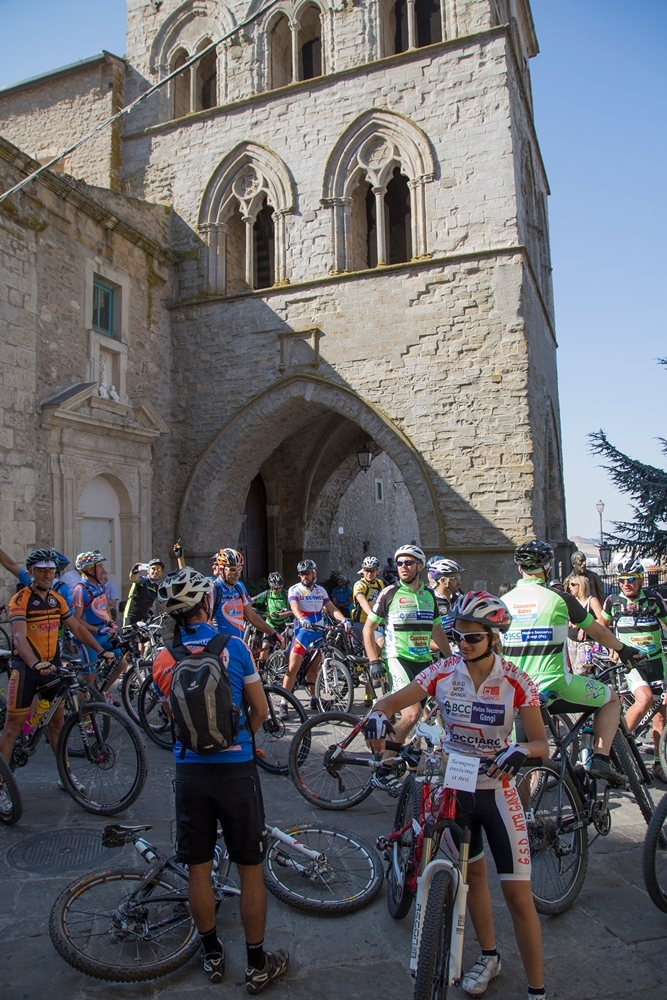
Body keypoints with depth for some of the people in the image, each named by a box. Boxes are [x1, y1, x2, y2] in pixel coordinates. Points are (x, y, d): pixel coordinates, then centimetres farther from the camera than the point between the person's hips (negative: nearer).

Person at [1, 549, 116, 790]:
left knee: (57, 720, 13)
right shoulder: (21, 599, -14)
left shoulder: (57, 599, 6)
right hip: (26, 667, -6)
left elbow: (77, 628, 10)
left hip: (52, 666, 6)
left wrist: (100, 650, -1)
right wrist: (36, 664, -42)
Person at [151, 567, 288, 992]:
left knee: (199, 868, 17)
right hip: (236, 769, -2)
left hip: (189, 771, 3)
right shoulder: (233, 646, -11)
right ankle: (258, 964, 24)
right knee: (251, 869, 11)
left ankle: (213, 955, 33)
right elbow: (261, 711, -3)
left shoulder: (163, 658, -4)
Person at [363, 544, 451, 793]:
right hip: (398, 658, -6)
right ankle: (382, 771, -12)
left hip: (425, 661, 6)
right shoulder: (390, 593, -3)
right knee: (412, 712, -22)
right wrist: (373, 661, -9)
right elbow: (368, 628, 0)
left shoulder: (429, 595, 11)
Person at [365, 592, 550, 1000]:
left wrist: (521, 750, -40)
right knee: (473, 873, 21)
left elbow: (542, 744, -17)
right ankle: (489, 956, 43)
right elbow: (392, 701, -11)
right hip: (454, 787, 3)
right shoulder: (443, 671, -11)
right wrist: (379, 716, -34)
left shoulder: (516, 682, -17)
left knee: (518, 893, -1)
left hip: (497, 790, -3)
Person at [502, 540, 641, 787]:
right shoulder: (559, 598, -3)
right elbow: (599, 633, 10)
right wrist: (623, 649, 30)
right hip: (554, 686, -3)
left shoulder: (504, 601, 5)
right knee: (611, 698, 21)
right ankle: (600, 758, 7)